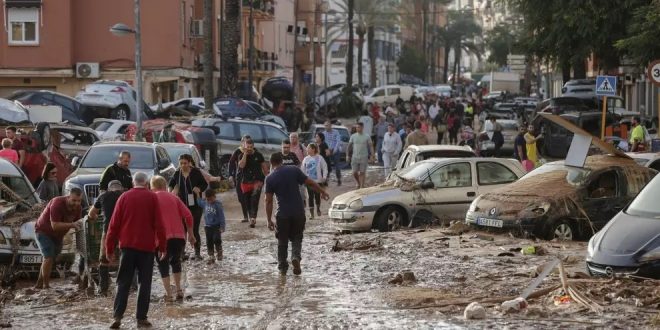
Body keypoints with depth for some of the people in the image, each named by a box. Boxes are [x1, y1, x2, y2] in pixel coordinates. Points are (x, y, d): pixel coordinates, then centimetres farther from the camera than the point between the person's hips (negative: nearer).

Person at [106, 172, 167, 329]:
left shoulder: (124, 197, 4)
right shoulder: (152, 197, 0)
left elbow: (114, 223, 3)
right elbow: (159, 224, -3)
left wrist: (109, 247, 7)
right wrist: (162, 246, 2)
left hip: (127, 245, 1)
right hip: (147, 246, -1)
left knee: (123, 282, 5)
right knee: (144, 283, 5)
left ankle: (117, 316, -7)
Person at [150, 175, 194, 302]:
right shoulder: (173, 197, 14)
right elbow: (188, 215, 7)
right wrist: (190, 234, 13)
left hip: (163, 238, -3)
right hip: (179, 237, 4)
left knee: (163, 265, 9)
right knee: (176, 262, 24)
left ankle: (168, 294, -1)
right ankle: (179, 290, 17)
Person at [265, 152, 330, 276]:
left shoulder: (270, 179, -4)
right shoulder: (294, 170, -2)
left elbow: (268, 201, -5)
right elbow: (310, 183, 2)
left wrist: (269, 220, -1)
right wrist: (322, 192, 17)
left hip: (283, 214, -1)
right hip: (298, 212, 1)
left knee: (282, 241, 14)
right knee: (296, 238, 16)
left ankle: (282, 268, 17)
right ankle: (296, 257, -10)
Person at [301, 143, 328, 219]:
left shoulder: (319, 158, -4)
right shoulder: (306, 159, 4)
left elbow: (324, 168, 0)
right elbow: (303, 169, 9)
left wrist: (324, 177, -9)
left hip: (318, 181, -2)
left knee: (317, 196, 4)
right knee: (311, 197, 1)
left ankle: (318, 209, 30)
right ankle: (311, 213, 7)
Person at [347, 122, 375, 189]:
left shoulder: (367, 137, -1)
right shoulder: (353, 136, 4)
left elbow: (371, 146, 0)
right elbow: (349, 146, 9)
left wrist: (372, 156, -8)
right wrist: (348, 155, 5)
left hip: (364, 157, -2)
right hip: (355, 157, 2)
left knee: (362, 173, -2)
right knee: (354, 173, 1)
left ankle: (362, 186, 5)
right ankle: (359, 183, 26)